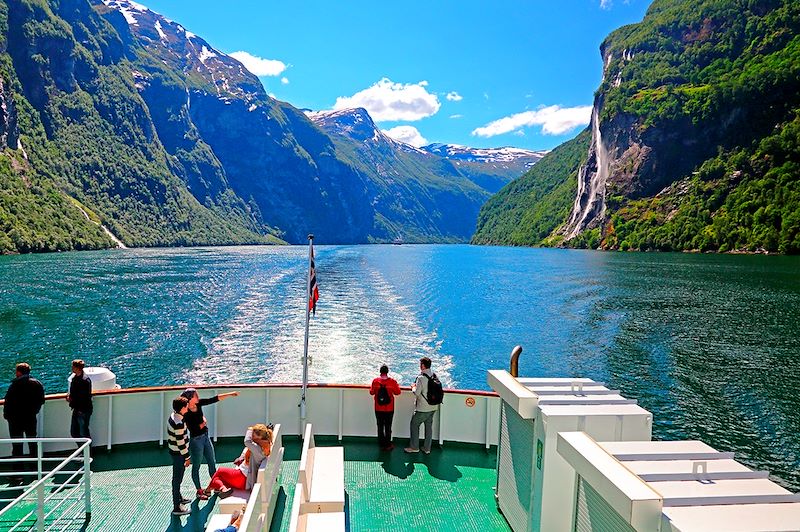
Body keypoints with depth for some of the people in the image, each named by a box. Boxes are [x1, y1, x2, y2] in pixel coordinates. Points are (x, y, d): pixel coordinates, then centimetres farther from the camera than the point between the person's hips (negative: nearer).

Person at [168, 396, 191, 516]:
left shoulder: (173, 416, 1)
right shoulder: (179, 424, -28)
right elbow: (180, 443, -23)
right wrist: (187, 457, -15)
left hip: (174, 451, 10)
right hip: (178, 454, -10)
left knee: (177, 477, 24)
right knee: (177, 479, 0)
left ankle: (179, 498, 41)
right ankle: (177, 508, 9)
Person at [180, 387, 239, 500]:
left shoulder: (198, 404, -6)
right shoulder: (186, 414, -24)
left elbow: (215, 399, -5)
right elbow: (193, 430, -26)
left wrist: (230, 394, -10)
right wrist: (203, 422, -13)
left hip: (205, 437, 7)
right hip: (196, 440, -7)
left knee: (212, 463, 17)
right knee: (196, 466, 12)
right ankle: (199, 491, 28)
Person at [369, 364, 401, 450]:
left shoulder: (375, 381, -10)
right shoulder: (392, 381, -14)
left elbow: (371, 392, 2)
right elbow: (397, 392, -2)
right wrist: (397, 385, 15)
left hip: (378, 409, 1)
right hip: (389, 409, -1)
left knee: (380, 426, 15)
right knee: (388, 427, 11)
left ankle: (381, 444, 23)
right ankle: (387, 445, 17)